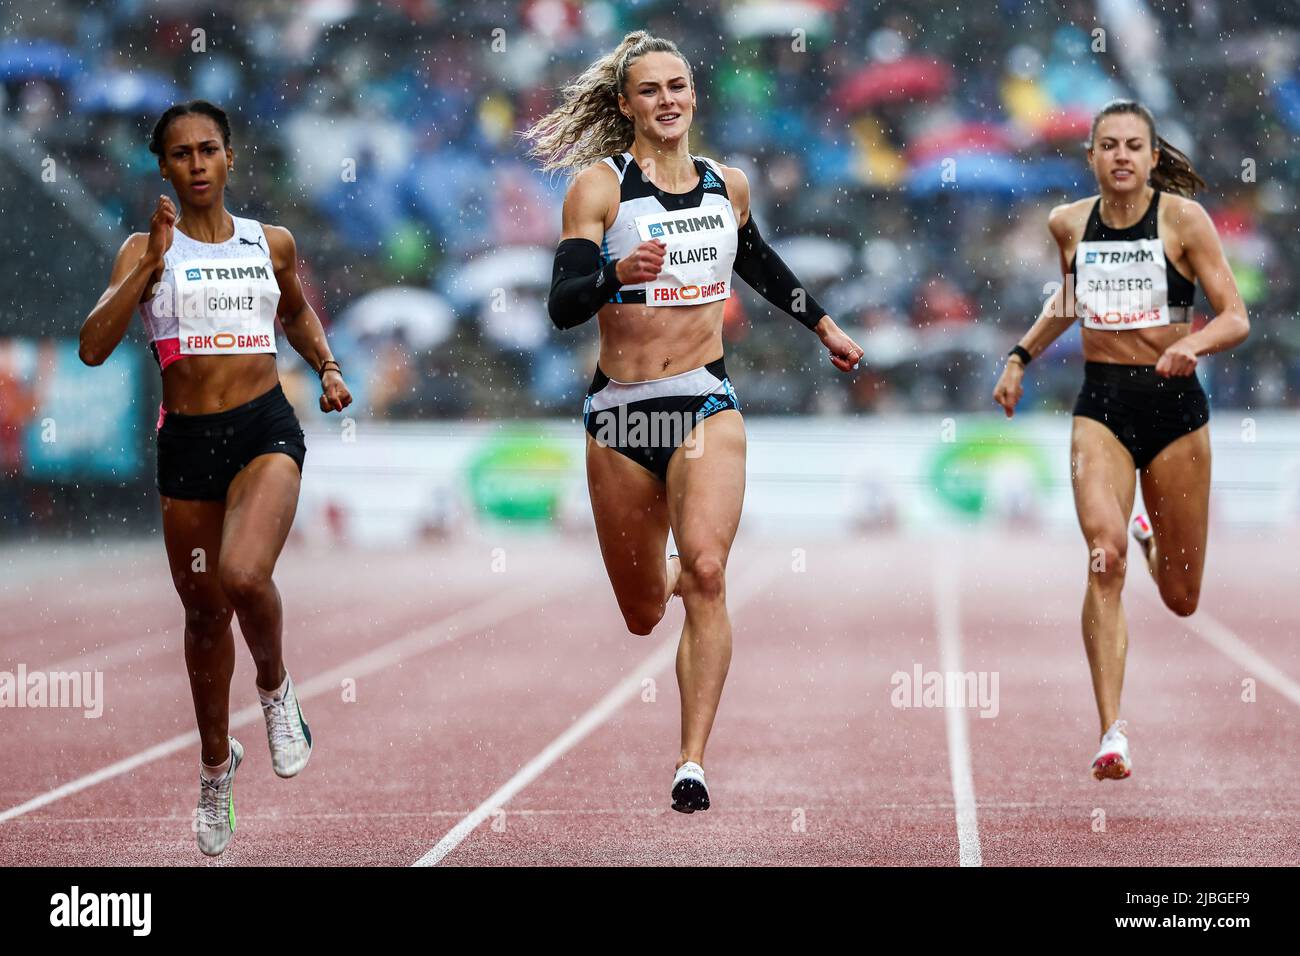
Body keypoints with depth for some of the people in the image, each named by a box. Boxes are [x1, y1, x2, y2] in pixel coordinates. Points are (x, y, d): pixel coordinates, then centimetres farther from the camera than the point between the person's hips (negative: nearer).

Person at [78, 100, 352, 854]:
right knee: (204, 615, 12)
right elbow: (93, 347, -11)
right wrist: (152, 262, -15)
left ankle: (276, 688, 3)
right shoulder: (146, 249, 2)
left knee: (243, 576, -28)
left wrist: (328, 368, 12)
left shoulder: (272, 244, 7)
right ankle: (216, 762, 34)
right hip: (187, 441, 1)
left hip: (265, 429, -1)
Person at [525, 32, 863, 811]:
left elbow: (758, 262, 29)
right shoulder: (599, 186, -5)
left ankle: (693, 763, -20)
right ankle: (667, 571, 49)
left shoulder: (728, 186, 7)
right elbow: (562, 306, -15)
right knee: (642, 615, 10)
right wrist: (619, 274, -33)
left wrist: (824, 327, 35)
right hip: (620, 412, -1)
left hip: (706, 406, 1)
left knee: (706, 574, -23)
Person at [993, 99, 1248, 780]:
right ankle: (1112, 731, -23)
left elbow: (1236, 318, -8)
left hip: (1173, 401, -1)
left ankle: (1152, 538, 50)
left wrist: (1193, 344, -27)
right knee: (1104, 557, -24)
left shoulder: (1183, 218, -7)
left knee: (1180, 598, 10)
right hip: (1101, 405, 1)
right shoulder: (1067, 224, 3)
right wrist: (1020, 356, 19)